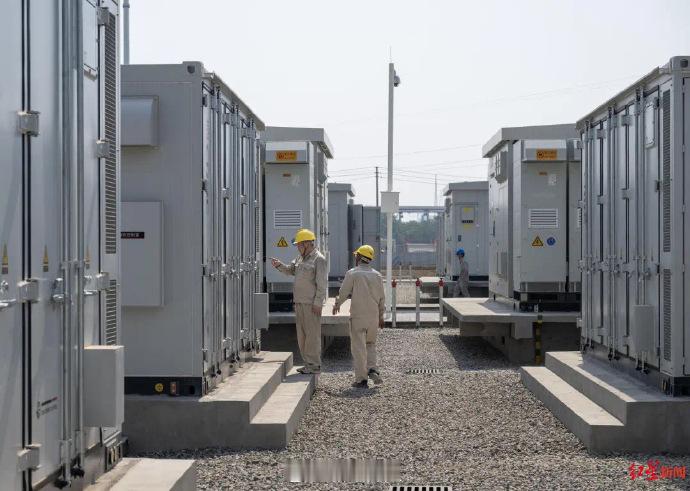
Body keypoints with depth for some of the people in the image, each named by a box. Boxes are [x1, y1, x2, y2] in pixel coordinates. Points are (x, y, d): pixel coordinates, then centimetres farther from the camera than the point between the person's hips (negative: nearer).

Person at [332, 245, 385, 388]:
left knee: (359, 347, 0)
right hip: (373, 316, 4)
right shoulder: (377, 275, 6)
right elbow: (382, 298, 10)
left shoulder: (352, 273, -8)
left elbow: (343, 293, -3)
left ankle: (361, 379, 0)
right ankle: (372, 369, 0)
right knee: (370, 344, 20)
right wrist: (381, 316, 20)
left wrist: (337, 305, 16)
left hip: (357, 316, -4)